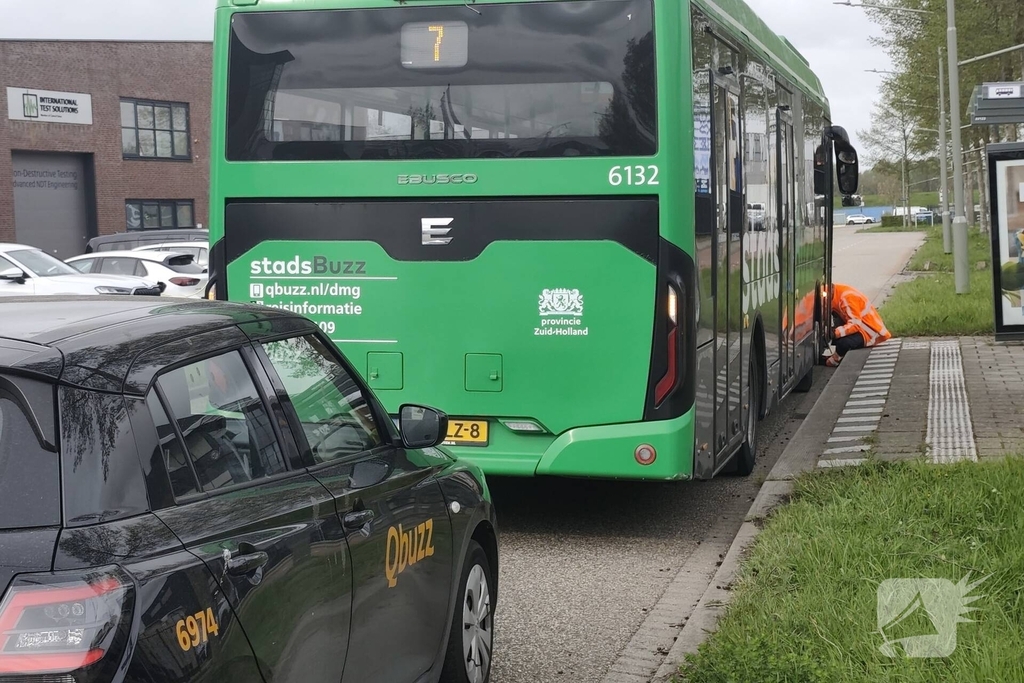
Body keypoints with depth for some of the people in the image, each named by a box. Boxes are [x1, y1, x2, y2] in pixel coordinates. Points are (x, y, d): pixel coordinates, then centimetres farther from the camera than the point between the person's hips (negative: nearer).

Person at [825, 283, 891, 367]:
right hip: (860, 326, 10)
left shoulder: (846, 297, -26)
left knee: (843, 343, -32)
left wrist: (835, 333, -39)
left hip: (870, 331, -10)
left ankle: (834, 360, -3)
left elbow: (855, 324, -30)